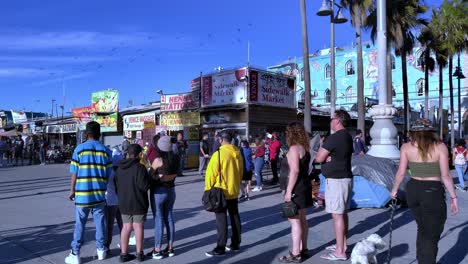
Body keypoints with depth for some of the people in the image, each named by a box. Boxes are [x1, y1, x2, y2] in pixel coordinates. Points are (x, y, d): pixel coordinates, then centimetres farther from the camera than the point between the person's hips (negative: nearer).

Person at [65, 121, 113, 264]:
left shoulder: (79, 149, -6)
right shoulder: (106, 150, 0)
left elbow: (74, 173, -4)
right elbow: (108, 174, 2)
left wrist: (72, 190, 8)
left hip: (82, 193, -2)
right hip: (100, 193, 2)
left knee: (80, 224, 6)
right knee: (100, 222, 12)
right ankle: (101, 250, 21)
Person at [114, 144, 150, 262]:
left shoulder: (119, 168, 5)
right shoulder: (140, 167, -18)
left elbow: (116, 187, 11)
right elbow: (144, 186, -23)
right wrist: (148, 176, -5)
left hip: (124, 203, 6)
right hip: (138, 203, -6)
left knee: (126, 227, 13)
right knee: (138, 226, 5)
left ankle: (123, 253, 17)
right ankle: (139, 253, 13)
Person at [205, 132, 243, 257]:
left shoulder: (218, 154, -18)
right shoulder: (238, 153, 2)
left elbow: (211, 173, -15)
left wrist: (208, 189, -3)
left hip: (221, 192, -6)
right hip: (234, 191, 7)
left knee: (221, 220, -1)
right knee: (235, 217, 14)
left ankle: (220, 248, 4)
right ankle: (235, 244, 24)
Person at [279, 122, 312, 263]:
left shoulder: (294, 148, -16)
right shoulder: (305, 148, 12)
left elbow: (294, 171, -24)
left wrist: (289, 191, -21)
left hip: (296, 188, -10)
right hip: (305, 186, 10)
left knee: (294, 220, -5)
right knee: (302, 219, 16)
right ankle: (303, 249, 25)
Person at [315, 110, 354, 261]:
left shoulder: (334, 137, -17)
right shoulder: (347, 137, 13)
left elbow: (319, 158, -16)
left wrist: (324, 154, 4)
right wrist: (329, 156, -3)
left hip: (336, 180, -10)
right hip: (345, 178, 10)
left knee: (337, 214, -7)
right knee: (343, 213, 16)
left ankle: (340, 252, -3)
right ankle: (342, 245, 27)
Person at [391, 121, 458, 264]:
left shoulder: (406, 147, 0)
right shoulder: (440, 147, -6)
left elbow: (401, 172, -1)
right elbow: (445, 175, -9)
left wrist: (394, 190, 12)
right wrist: (453, 197, -1)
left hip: (413, 189, 4)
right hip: (433, 192, -4)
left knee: (422, 229, 24)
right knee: (431, 235, 8)